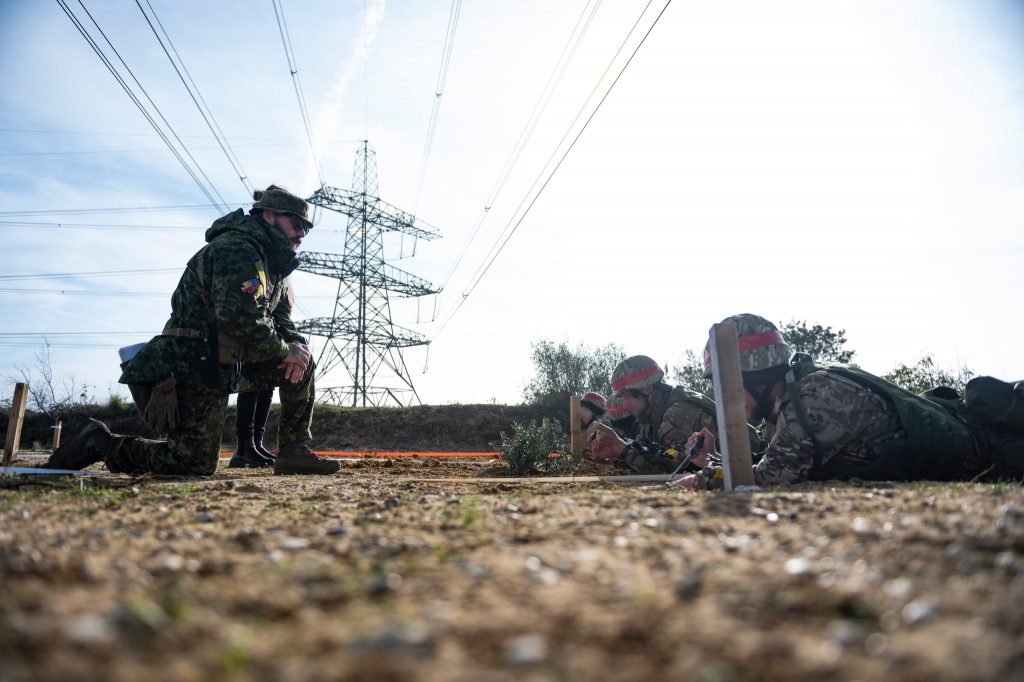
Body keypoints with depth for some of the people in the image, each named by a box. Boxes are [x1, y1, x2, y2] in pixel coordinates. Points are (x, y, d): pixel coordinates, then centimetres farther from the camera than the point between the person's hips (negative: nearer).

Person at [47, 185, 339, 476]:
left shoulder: (271, 263, 17)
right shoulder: (238, 248, -16)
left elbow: (281, 320, 16)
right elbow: (242, 319, -28)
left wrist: (294, 344, -7)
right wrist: (284, 350, -14)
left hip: (216, 365, 10)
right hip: (191, 371, -10)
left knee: (301, 358, 5)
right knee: (195, 465, -4)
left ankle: (294, 450, 7)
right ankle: (102, 443, 9)